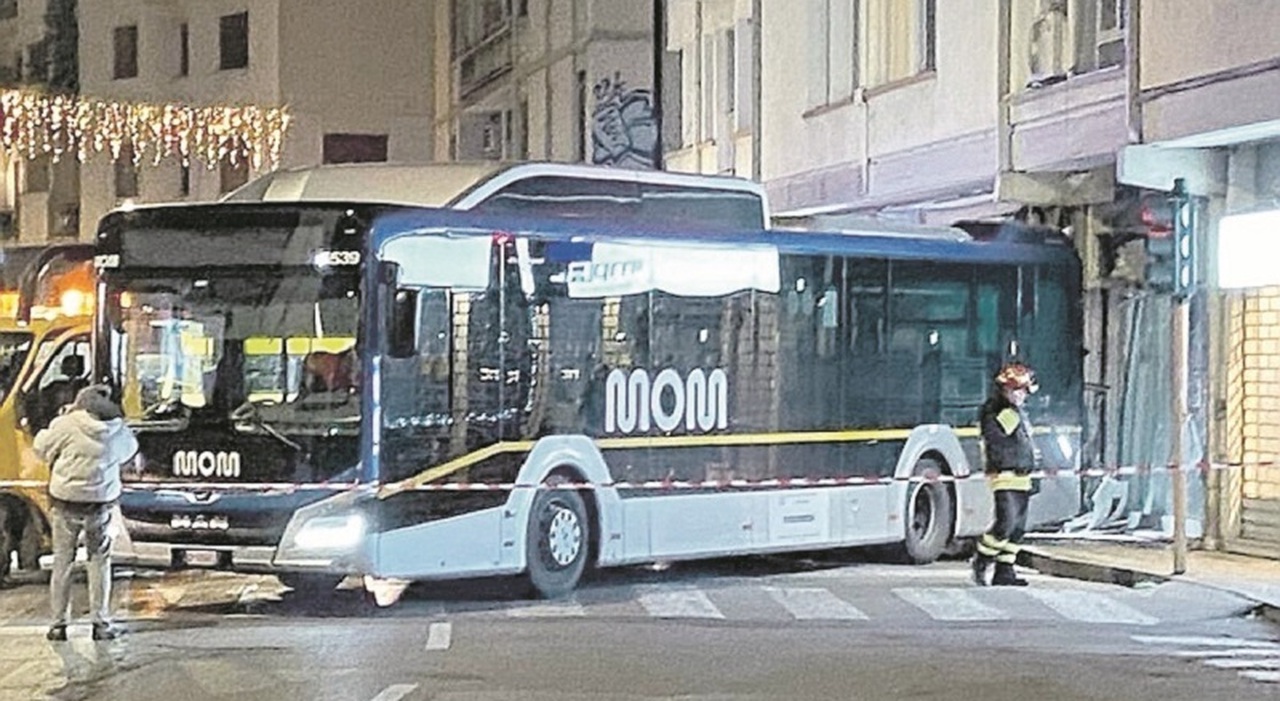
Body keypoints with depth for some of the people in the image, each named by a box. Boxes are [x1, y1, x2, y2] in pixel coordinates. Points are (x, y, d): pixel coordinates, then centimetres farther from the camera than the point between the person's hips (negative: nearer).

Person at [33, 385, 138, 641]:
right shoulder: (118, 431, -3)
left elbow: (42, 448, 1)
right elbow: (130, 450, 17)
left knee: (62, 561, 9)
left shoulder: (66, 425, -12)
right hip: (101, 503, 1)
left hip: (66, 502, -1)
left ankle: (59, 624, 11)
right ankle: (101, 624, 10)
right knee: (99, 561, 12)